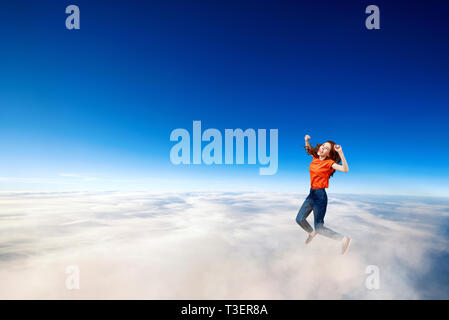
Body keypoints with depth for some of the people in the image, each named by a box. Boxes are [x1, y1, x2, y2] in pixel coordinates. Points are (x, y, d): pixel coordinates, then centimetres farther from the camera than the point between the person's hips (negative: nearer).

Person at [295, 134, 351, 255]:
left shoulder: (329, 162, -13)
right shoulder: (315, 158, 5)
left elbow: (345, 169, -30)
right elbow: (309, 149, 27)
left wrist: (340, 152, -36)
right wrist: (306, 141, 8)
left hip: (320, 195, -7)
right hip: (312, 194, 7)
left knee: (319, 228, -3)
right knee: (300, 219, 14)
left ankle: (344, 239, 11)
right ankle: (312, 233, 42)